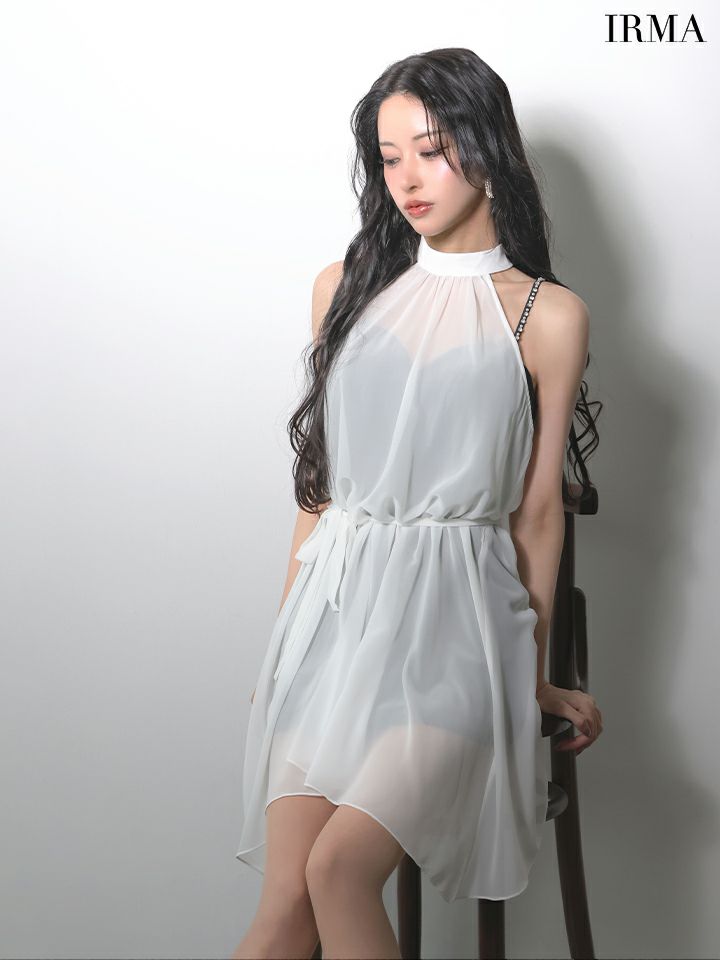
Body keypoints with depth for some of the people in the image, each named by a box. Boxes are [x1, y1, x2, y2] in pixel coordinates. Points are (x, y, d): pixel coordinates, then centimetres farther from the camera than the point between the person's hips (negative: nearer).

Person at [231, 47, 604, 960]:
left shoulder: (548, 315, 3)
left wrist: (536, 678, 10)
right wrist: (285, 634, 16)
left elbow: (536, 508, 6)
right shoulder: (346, 287, 13)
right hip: (335, 606, 3)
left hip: (456, 613, -3)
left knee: (340, 867, -22)